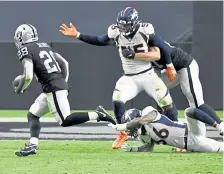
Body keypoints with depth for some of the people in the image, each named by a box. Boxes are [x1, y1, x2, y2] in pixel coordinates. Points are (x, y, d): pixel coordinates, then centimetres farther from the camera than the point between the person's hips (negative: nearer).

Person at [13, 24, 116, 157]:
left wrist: (20, 89, 3)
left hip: (53, 88, -9)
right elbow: (64, 63, 21)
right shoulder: (44, 46, 20)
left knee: (64, 121, -14)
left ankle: (97, 115, -18)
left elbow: (28, 77, -15)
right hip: (61, 83, 9)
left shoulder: (25, 51, -5)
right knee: (33, 115, 14)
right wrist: (64, 82, 26)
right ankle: (33, 145, 5)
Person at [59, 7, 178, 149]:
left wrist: (134, 55, -20)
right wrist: (77, 35, -2)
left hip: (148, 76, -2)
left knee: (167, 104, -4)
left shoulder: (145, 31, -17)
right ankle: (123, 133, 2)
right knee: (117, 100, -20)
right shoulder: (116, 33, -8)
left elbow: (157, 54, -14)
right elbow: (98, 41, 6)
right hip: (129, 78, 2)